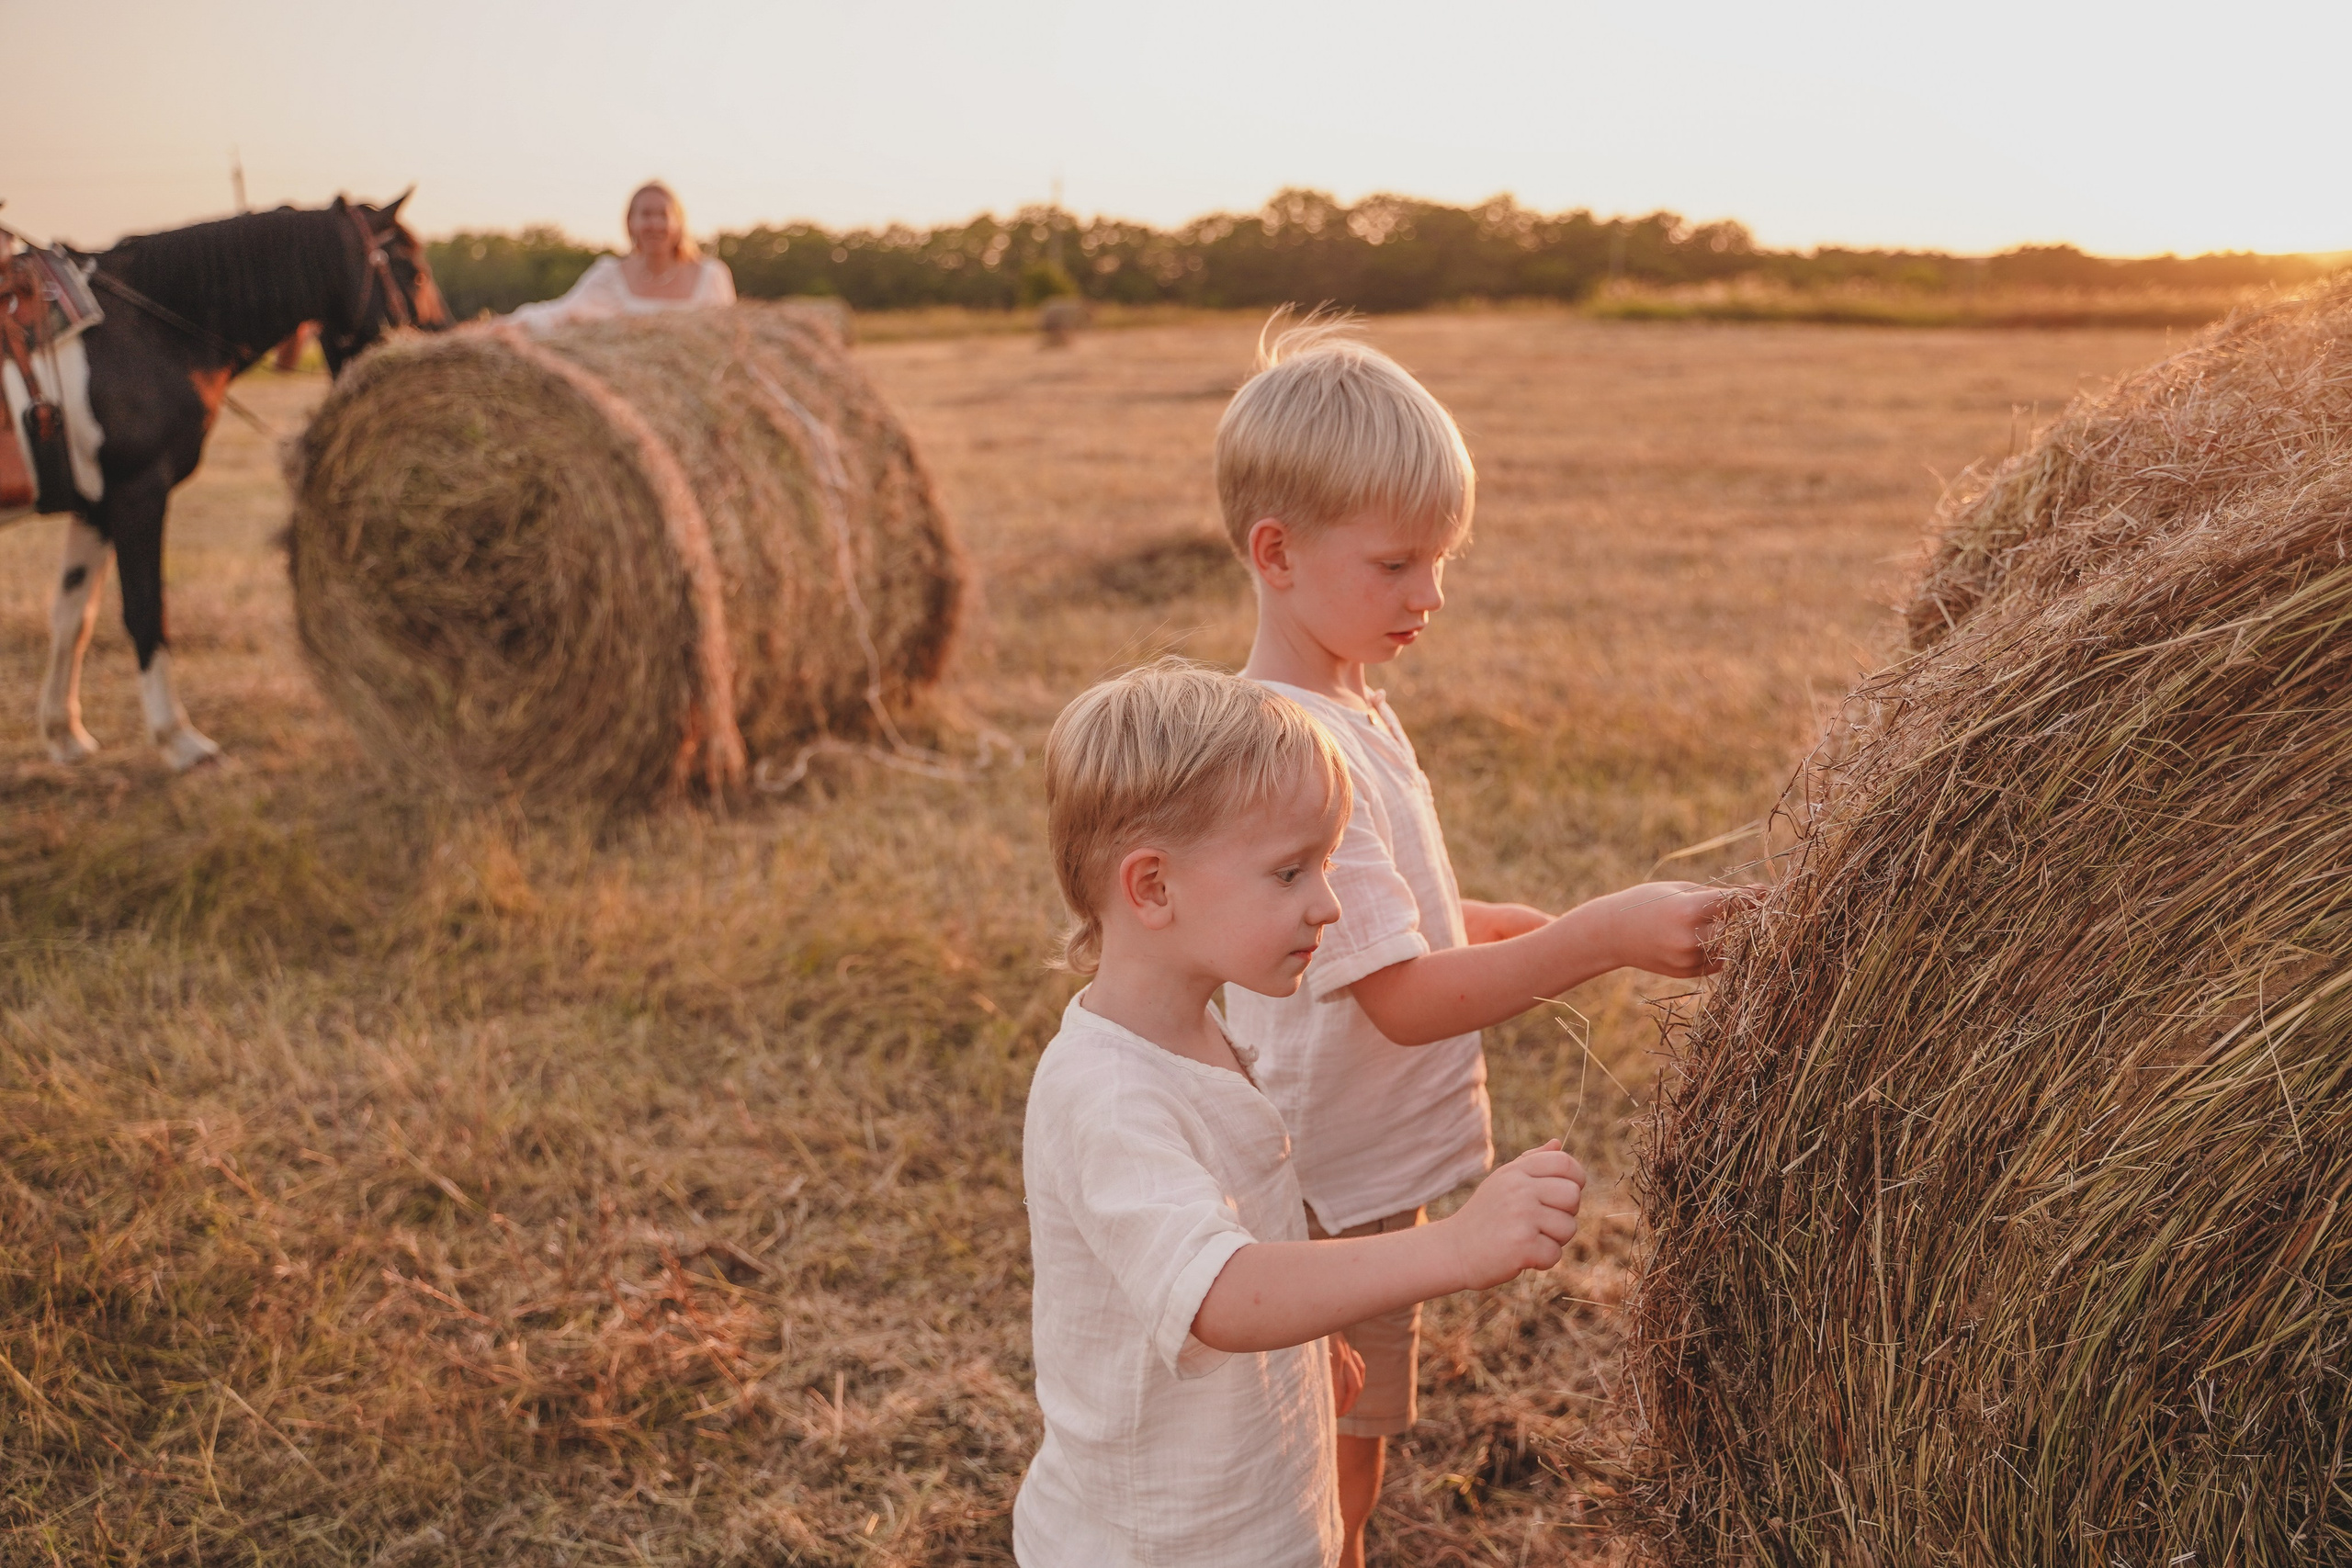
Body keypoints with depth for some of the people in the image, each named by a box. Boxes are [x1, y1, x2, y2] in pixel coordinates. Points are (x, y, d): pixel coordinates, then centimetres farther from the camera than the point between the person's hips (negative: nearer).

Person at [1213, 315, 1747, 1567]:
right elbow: (1404, 998, -27)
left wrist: (1516, 927, 4)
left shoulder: (1352, 711, 6)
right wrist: (1603, 936, -29)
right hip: (1336, 1205, -9)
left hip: (1375, 1181, 9)